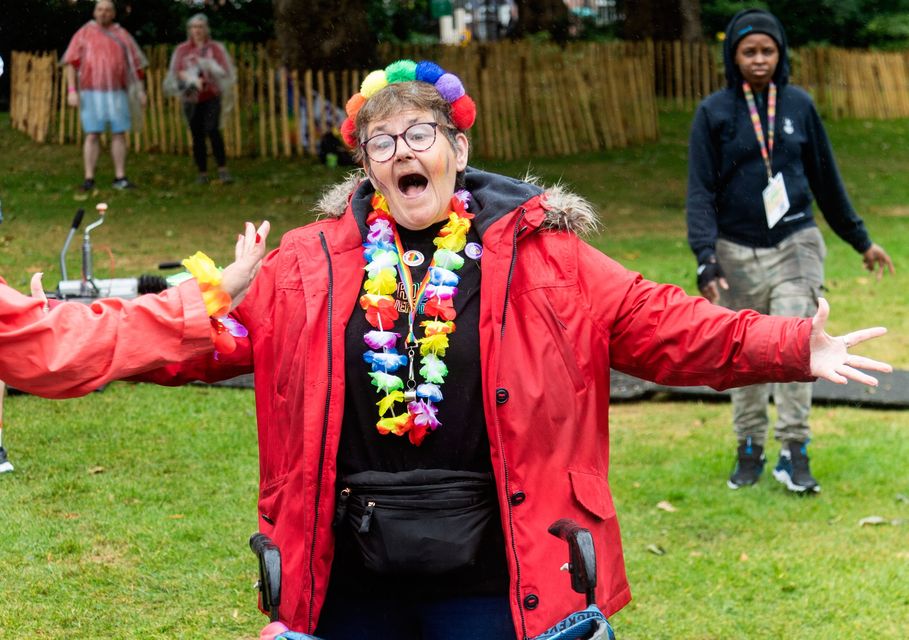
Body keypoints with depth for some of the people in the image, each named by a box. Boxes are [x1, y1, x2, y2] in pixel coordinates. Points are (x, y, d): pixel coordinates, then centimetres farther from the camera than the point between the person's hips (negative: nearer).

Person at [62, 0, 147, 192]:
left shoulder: (122, 35, 9)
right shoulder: (84, 34, 4)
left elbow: (136, 64, 10)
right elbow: (71, 63, 0)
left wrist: (141, 90, 3)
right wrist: (72, 90, -9)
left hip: (117, 93, 2)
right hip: (91, 93, -2)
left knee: (119, 134, 2)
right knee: (92, 135, -4)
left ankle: (120, 178, 7)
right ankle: (89, 179, -2)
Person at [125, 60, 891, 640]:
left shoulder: (539, 255, 0)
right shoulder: (311, 262, 5)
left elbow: (658, 324, -2)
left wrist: (792, 347, -10)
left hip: (491, 575, -2)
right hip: (350, 572, 2)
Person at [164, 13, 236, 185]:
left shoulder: (216, 48, 6)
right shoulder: (182, 50, 9)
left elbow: (225, 72, 0)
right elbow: (176, 72, 0)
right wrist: (191, 78, -19)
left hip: (212, 96, -2)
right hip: (191, 99, 2)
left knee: (212, 130, -19)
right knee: (197, 137, 2)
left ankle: (222, 169, -17)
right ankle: (202, 173, 11)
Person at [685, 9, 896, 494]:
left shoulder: (799, 105, 4)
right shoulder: (714, 113, -1)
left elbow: (825, 178, 14)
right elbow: (700, 191, -4)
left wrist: (860, 240, 21)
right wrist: (705, 259, -15)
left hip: (795, 243, 0)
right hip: (738, 251, 0)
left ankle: (794, 454, -9)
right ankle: (749, 451, 21)